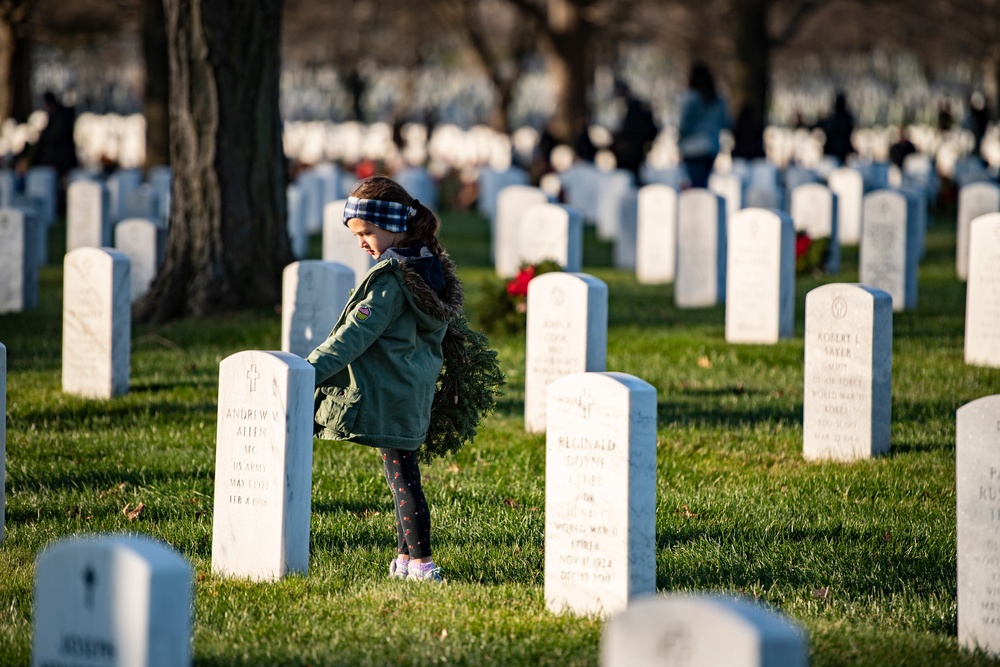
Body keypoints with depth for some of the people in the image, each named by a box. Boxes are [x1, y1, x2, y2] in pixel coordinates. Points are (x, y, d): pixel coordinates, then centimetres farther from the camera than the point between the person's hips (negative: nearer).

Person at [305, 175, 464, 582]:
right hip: (413, 395, 9)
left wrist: (310, 370, -27)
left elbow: (356, 334, -23)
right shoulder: (431, 268, 9)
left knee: (402, 476, -5)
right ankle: (407, 558, 18)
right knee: (403, 475, 14)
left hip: (387, 395, -9)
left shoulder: (391, 278, -18)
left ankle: (421, 563, -3)